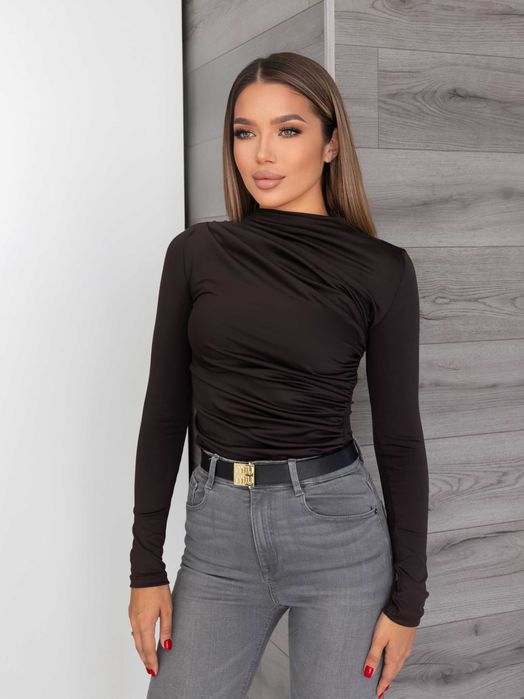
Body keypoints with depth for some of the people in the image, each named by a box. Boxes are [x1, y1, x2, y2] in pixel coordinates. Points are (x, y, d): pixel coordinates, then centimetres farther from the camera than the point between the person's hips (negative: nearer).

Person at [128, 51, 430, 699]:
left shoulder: (380, 269, -4)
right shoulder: (195, 252, 1)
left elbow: (399, 437, -1)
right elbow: (165, 412, 4)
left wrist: (408, 597, 0)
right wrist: (146, 566, 3)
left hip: (338, 527, -1)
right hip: (218, 529, 2)